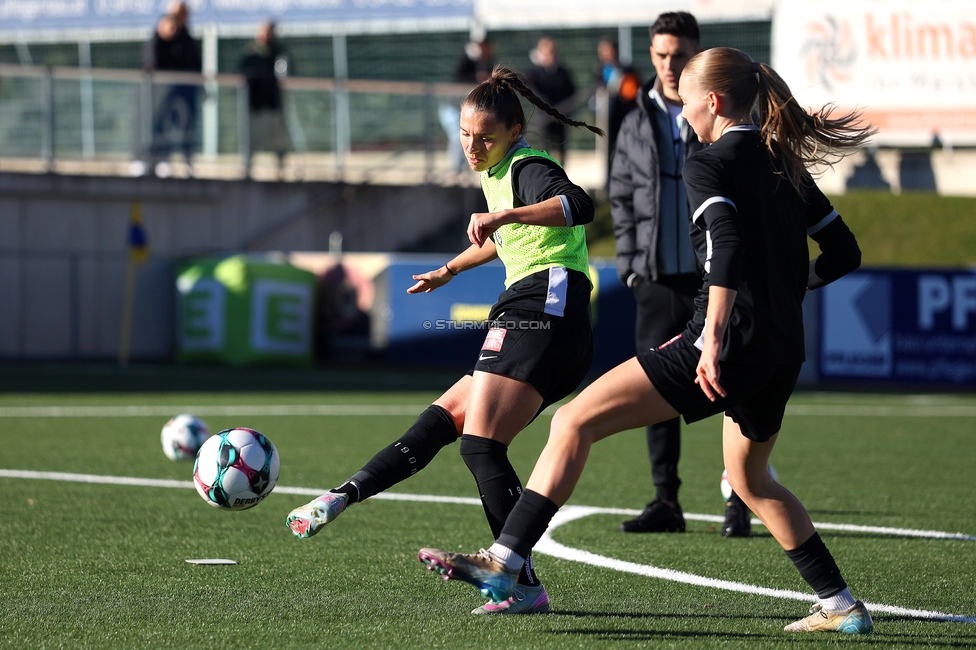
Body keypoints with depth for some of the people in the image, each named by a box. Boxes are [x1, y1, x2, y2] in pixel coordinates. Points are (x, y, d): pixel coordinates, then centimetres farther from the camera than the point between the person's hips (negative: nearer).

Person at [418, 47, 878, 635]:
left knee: (575, 422, -8)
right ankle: (840, 606, 31)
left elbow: (727, 245, -22)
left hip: (731, 345, -8)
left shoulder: (709, 165, -4)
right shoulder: (785, 165, 18)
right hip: (784, 354, 8)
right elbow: (844, 253, 22)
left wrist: (714, 337, -29)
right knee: (750, 479, 31)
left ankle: (503, 564, -19)